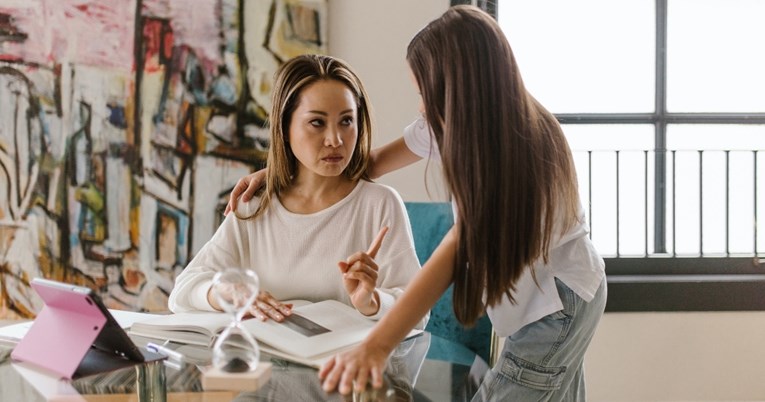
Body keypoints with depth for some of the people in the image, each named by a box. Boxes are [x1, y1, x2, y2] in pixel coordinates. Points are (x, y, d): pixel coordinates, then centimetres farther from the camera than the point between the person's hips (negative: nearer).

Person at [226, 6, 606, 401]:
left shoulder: (522, 147, -32)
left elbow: (453, 255, -40)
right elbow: (376, 161, 1)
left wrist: (376, 346, -47)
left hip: (558, 305, -7)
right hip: (531, 301, 7)